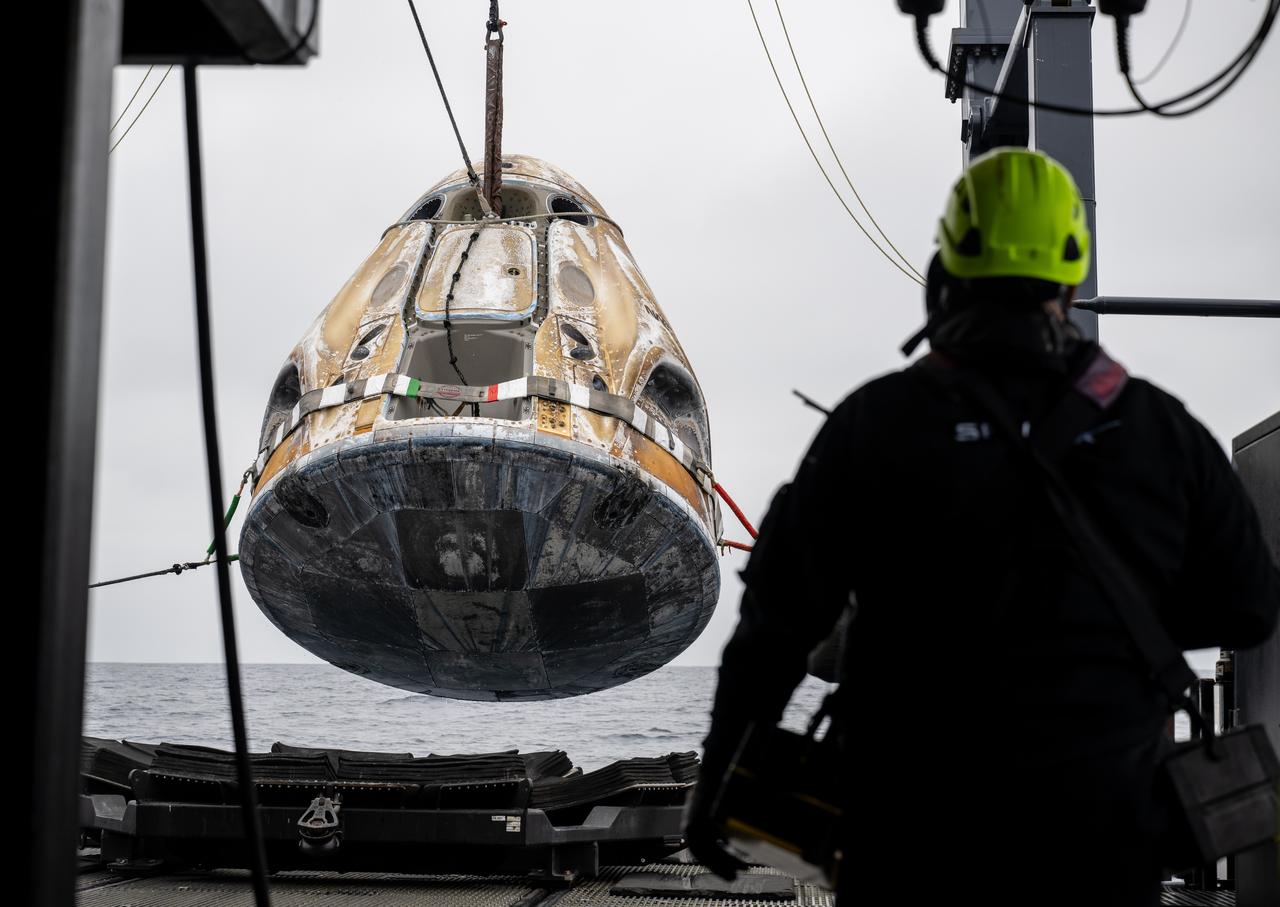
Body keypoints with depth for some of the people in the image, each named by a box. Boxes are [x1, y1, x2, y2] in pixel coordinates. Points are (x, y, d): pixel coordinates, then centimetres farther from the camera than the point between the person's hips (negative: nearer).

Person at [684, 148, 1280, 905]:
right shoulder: (1162, 429, -3)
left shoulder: (878, 421, -9)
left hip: (916, 824, -1)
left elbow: (781, 613, -7)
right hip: (1103, 830, 1)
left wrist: (719, 780, 2)